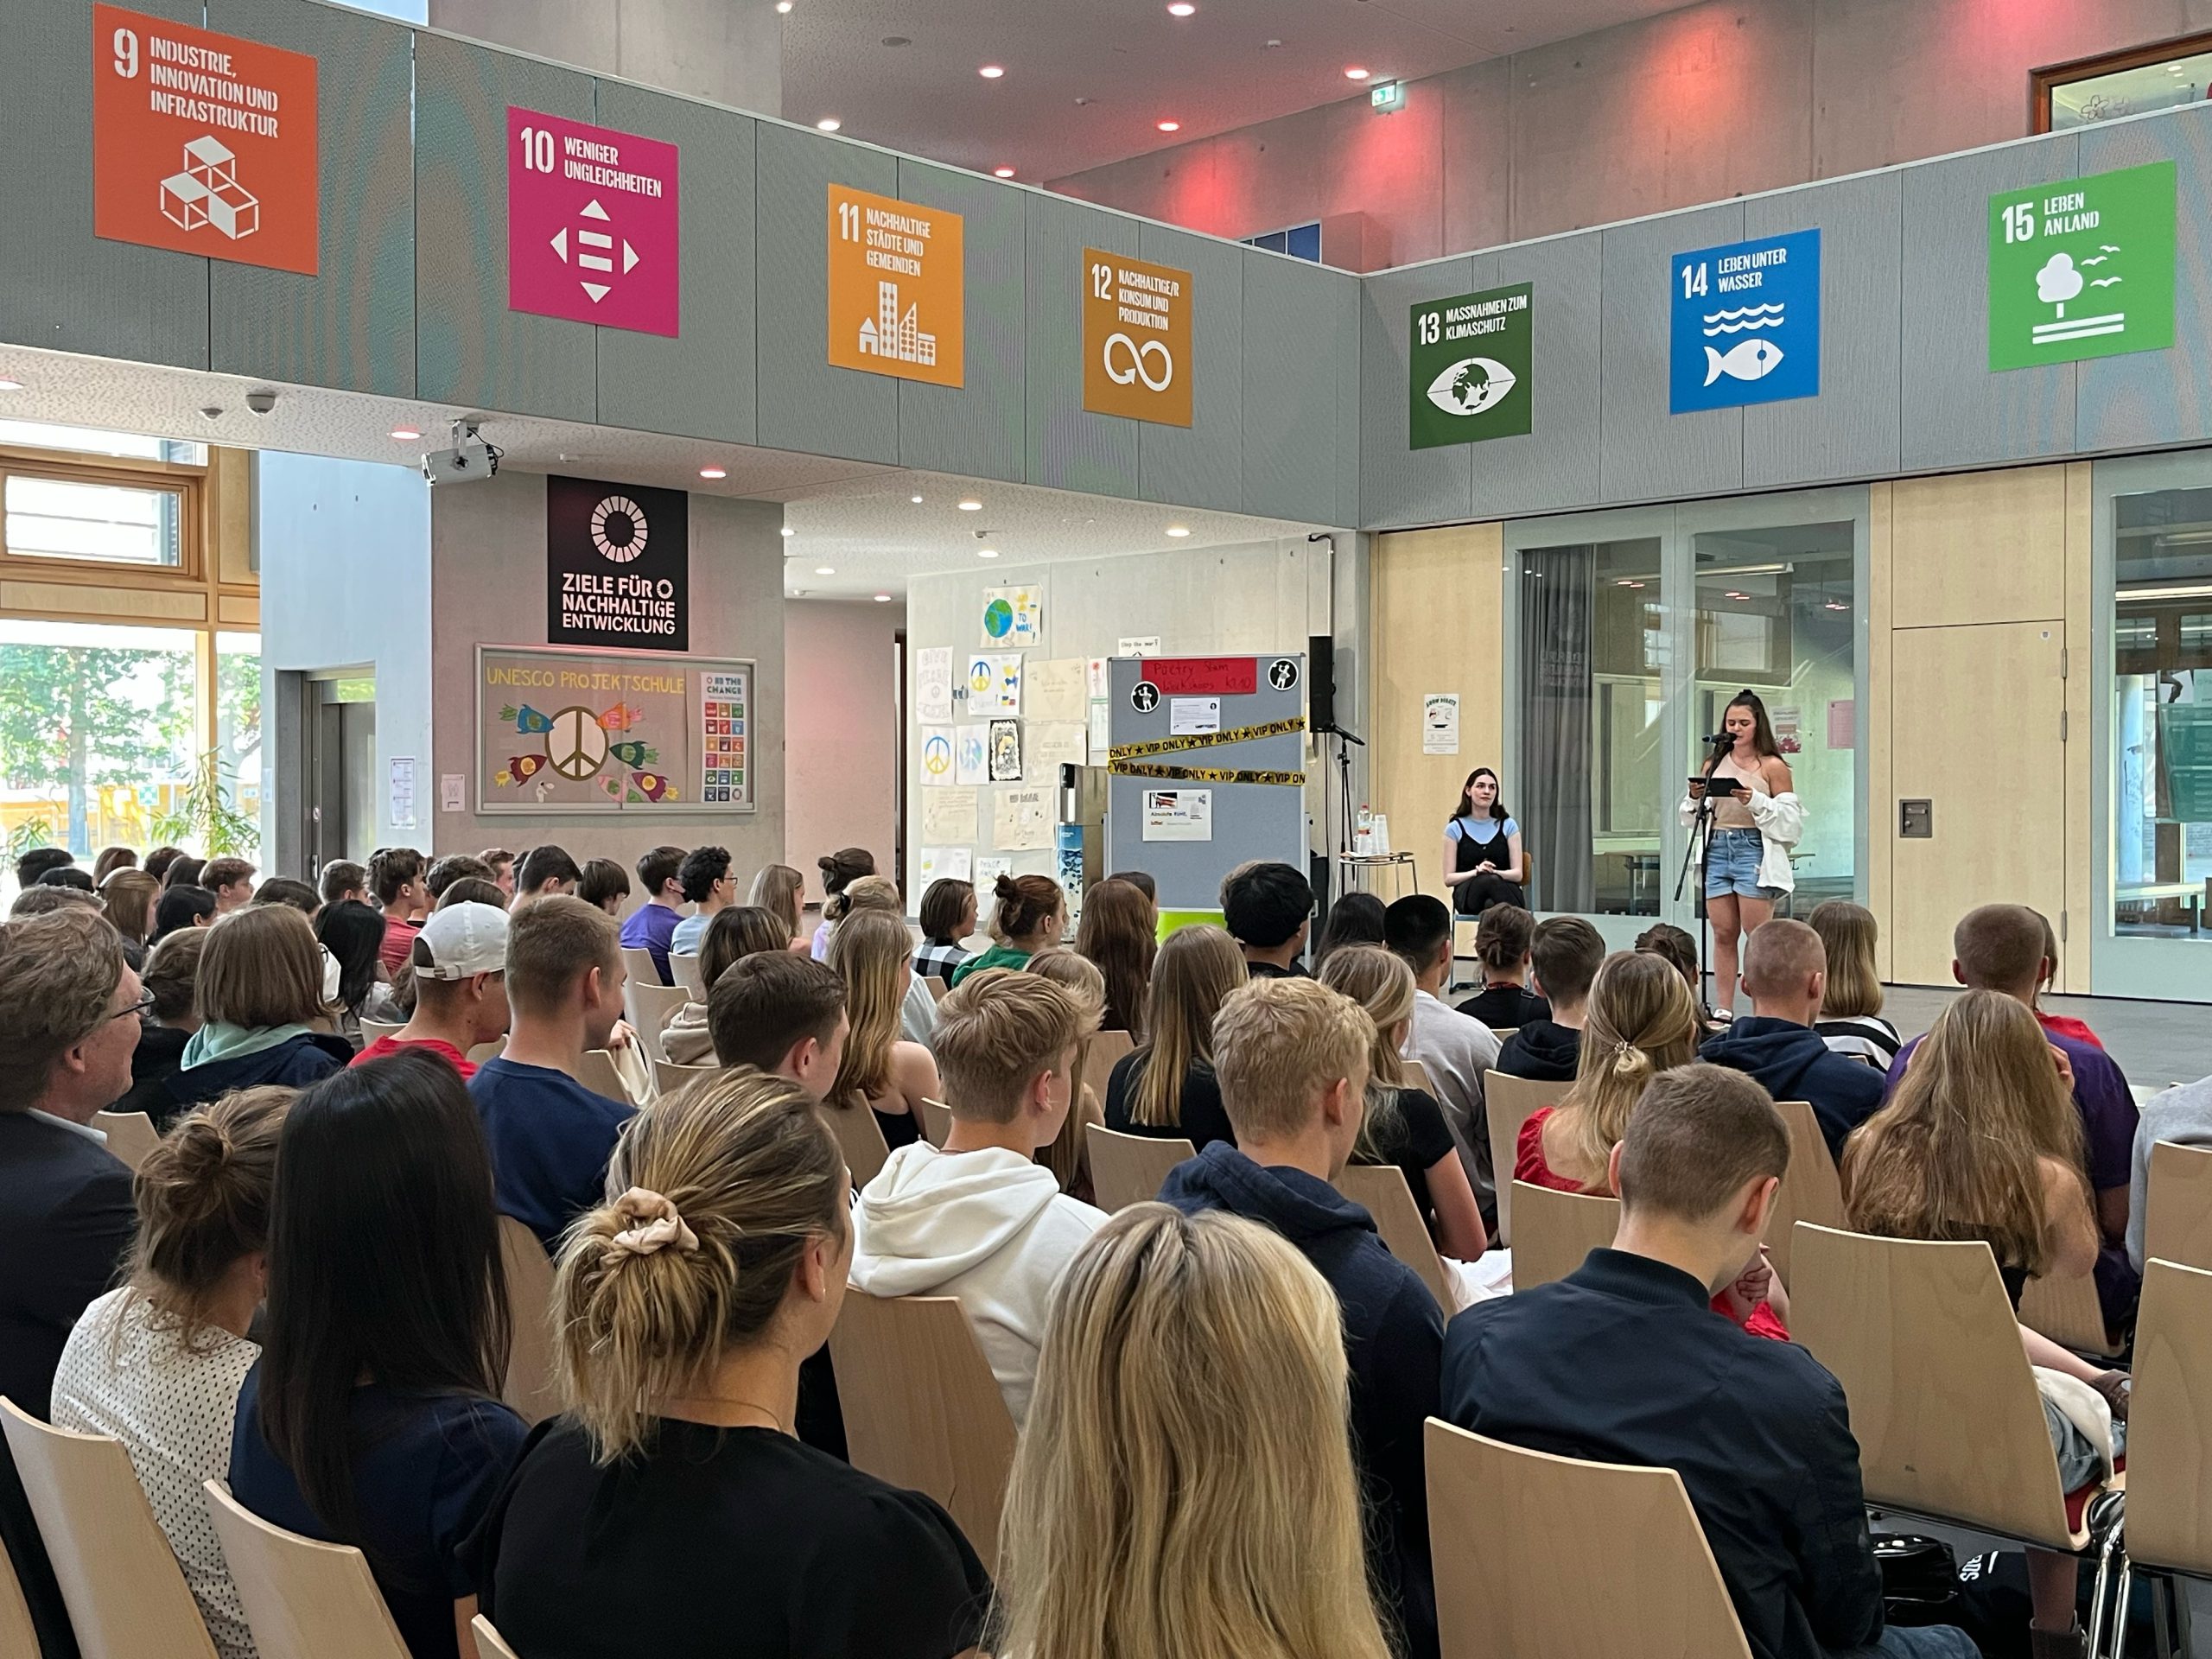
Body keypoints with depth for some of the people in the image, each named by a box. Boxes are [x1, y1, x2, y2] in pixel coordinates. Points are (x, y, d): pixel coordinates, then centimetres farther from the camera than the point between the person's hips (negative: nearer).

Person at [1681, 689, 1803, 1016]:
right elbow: (1691, 817, 17)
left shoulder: (1773, 766, 0)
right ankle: (1723, 1010, 10)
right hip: (1717, 848, 5)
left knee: (1757, 932, -7)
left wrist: (1755, 800, -17)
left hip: (1754, 849, -4)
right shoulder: (1714, 765, 13)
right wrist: (1694, 798, -4)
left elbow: (1789, 820, -4)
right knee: (1723, 933, 6)